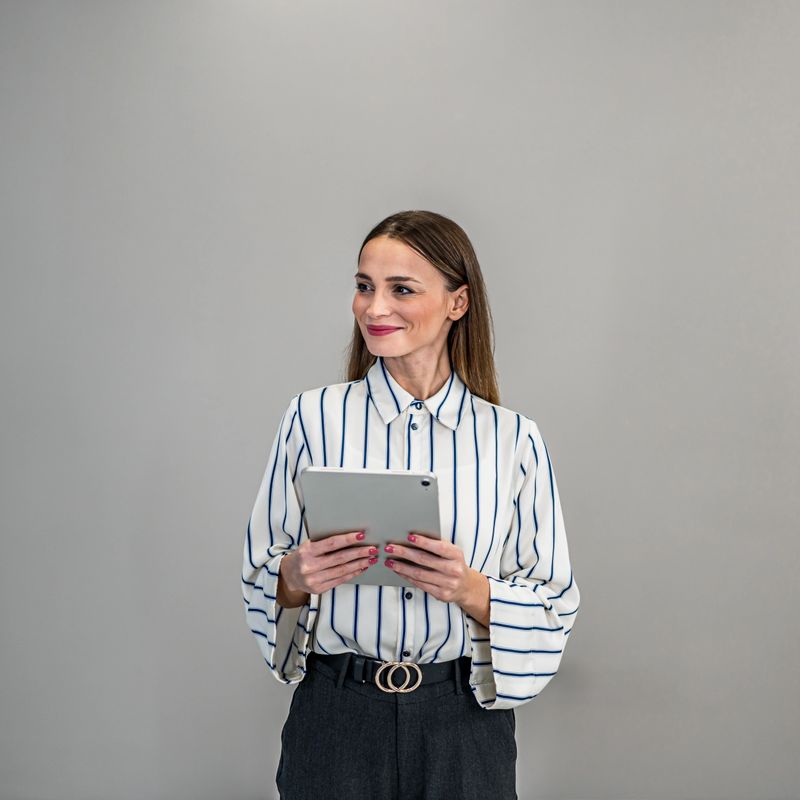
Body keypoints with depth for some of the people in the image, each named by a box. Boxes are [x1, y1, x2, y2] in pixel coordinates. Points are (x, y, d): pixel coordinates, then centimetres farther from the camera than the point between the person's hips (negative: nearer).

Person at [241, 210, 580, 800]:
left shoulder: (515, 439, -2)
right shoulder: (313, 417, -2)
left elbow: (556, 607, 0)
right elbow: (259, 578, 4)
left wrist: (471, 591, -18)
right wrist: (296, 576, -18)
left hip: (465, 725, 0)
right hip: (336, 721, 0)